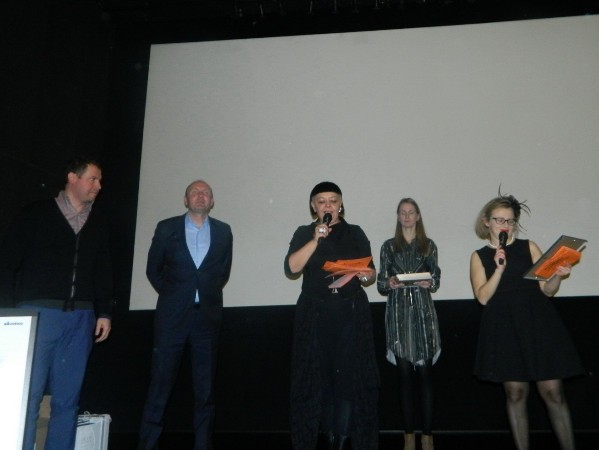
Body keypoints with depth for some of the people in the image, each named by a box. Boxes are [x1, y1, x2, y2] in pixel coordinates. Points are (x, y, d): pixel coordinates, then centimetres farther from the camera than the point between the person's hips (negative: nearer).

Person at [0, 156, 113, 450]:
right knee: (27, 396, -3)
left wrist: (104, 312, 8)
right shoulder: (36, 214, 3)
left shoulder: (98, 225, 14)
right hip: (37, 314, -3)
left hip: (80, 319, 4)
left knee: (67, 400, 6)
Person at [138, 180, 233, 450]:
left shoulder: (223, 231, 7)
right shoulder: (166, 228, 4)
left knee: (205, 386, 6)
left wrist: (208, 294, 9)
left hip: (207, 316, 2)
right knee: (161, 382, 1)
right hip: (172, 316, -1)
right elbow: (153, 270, 11)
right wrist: (171, 295, 8)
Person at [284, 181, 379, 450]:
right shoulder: (304, 234, 7)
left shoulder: (355, 233, 10)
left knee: (350, 376, -2)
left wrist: (366, 276, -13)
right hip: (315, 316, 0)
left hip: (352, 314, 1)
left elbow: (371, 274, 10)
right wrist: (315, 240, -15)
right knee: (317, 376, 1)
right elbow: (291, 269, -8)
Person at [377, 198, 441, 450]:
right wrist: (389, 283, -14)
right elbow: (380, 285, 7)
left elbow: (436, 280, 9)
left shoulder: (429, 245, 10)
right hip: (398, 313, 0)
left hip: (423, 311, 0)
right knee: (405, 373, 2)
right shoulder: (388, 246, 9)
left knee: (425, 372, -3)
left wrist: (428, 283, -13)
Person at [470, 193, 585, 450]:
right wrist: (499, 268, -14)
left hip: (538, 325, 0)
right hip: (504, 329, 0)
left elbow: (547, 290, 6)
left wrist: (557, 276, -15)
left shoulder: (529, 247, 8)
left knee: (552, 391, -2)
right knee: (515, 393, 3)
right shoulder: (479, 256, 7)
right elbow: (483, 297, -4)